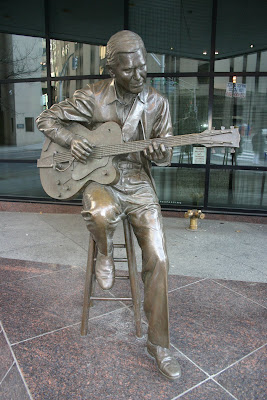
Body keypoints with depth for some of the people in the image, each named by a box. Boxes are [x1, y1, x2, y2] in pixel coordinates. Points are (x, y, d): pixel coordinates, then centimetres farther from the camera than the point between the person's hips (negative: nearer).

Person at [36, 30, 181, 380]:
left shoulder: (157, 103, 2)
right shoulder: (92, 97, -4)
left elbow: (166, 157, 6)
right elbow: (45, 119, 5)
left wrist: (160, 154, -19)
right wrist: (71, 141, -14)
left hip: (138, 183, 2)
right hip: (100, 179, -1)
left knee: (158, 257, -12)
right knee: (101, 212, -40)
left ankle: (158, 343, 7)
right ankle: (104, 256, 1)